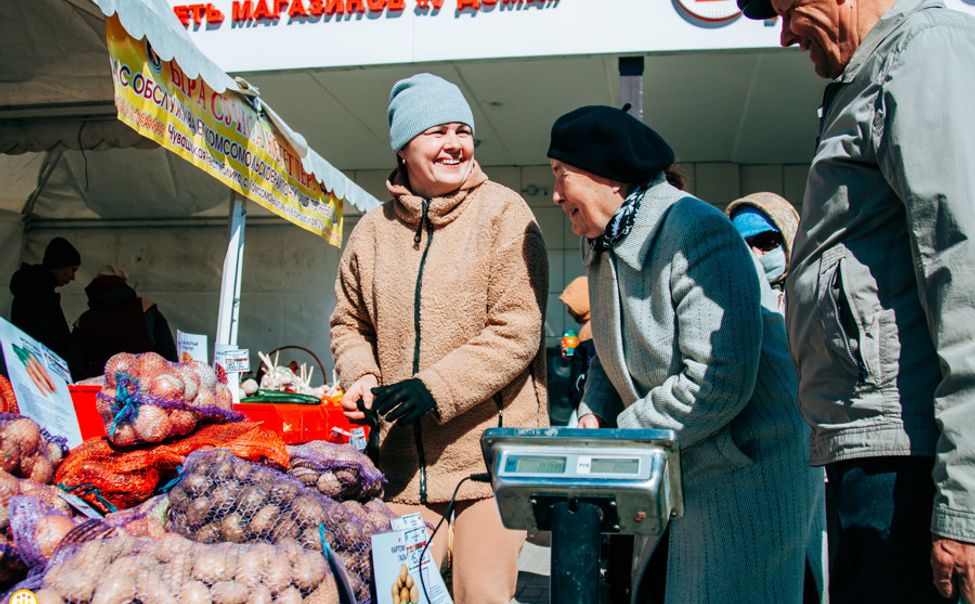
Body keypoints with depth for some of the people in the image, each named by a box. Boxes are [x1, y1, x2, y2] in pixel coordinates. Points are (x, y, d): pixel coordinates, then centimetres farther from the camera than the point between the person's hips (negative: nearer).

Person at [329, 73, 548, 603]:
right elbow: (349, 322, 19)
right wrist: (361, 376, -1)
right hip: (403, 456, 4)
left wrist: (435, 388, -19)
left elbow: (516, 331, -12)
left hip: (491, 445, -4)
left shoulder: (503, 213, -6)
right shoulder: (373, 230, 8)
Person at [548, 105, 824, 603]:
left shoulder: (697, 233, -21)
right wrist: (592, 417, -3)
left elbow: (716, 382, -28)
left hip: (747, 471, -8)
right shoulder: (602, 243, 7)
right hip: (671, 477, 8)